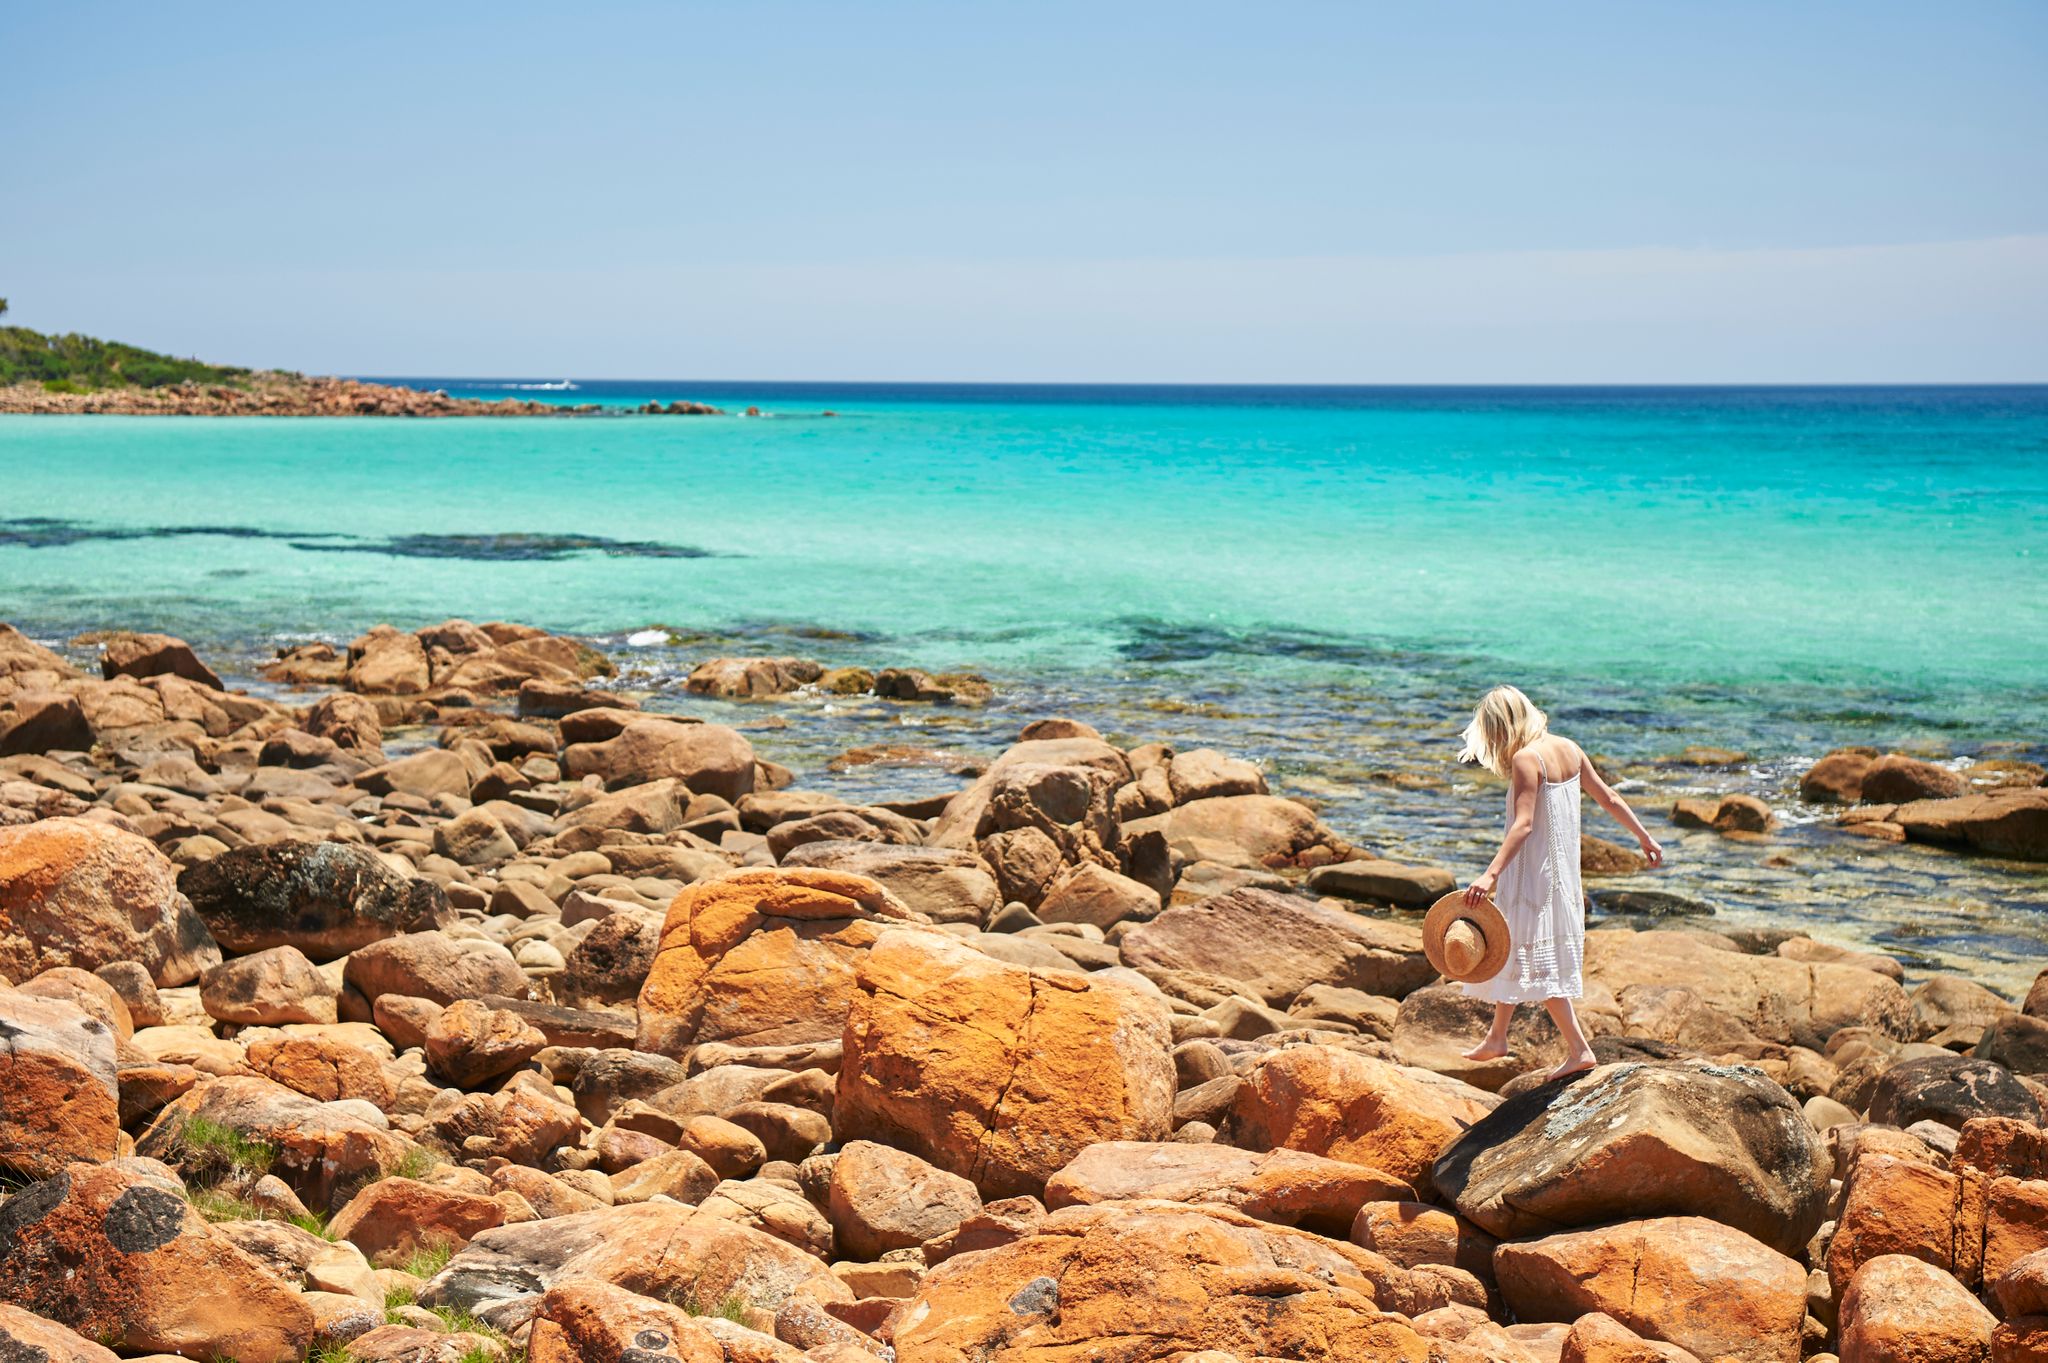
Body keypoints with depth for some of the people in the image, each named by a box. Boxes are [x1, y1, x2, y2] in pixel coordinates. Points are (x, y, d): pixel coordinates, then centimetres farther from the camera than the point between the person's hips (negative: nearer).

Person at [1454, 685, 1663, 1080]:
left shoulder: (1526, 759, -19)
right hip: (1562, 868, 9)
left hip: (1534, 871, -9)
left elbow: (1523, 824, -28)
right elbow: (1608, 798, 11)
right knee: (1513, 951, 19)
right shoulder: (1567, 748, 5)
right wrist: (1645, 838, 22)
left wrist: (1491, 874, -35)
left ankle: (1579, 1049, 0)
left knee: (1536, 958, -1)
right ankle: (1497, 1038, 29)